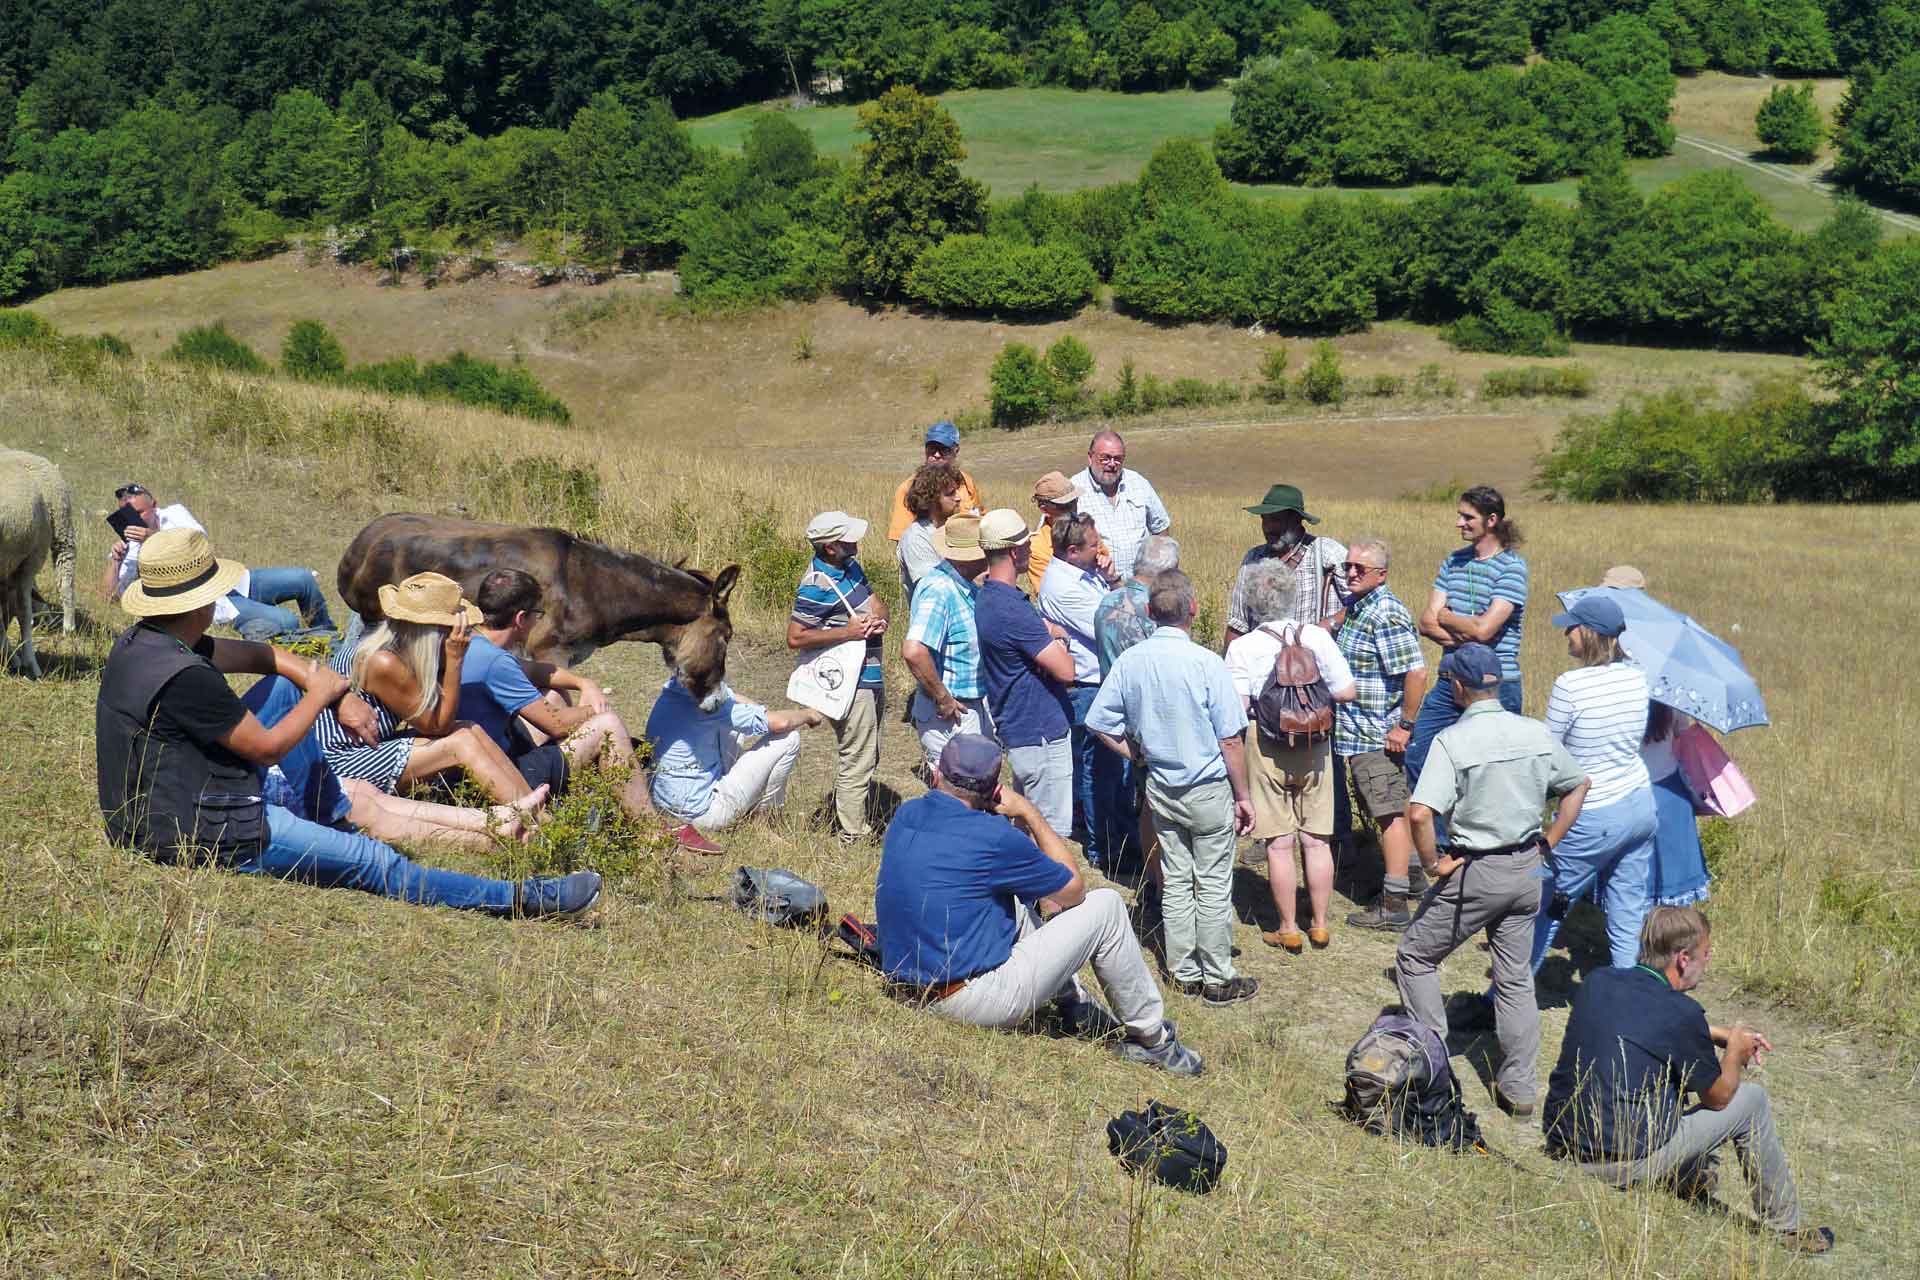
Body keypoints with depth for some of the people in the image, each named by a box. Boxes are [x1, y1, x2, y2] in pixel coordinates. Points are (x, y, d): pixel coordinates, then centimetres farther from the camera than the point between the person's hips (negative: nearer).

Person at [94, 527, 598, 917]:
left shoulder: (137, 641, 1)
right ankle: (518, 897, 1)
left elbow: (253, 656, 8)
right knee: (372, 861, -4)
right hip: (212, 838, -10)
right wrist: (320, 693, -4)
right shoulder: (184, 677, -29)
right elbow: (268, 748, -19)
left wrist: (336, 693, 1)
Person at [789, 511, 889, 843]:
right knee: (856, 762, -4)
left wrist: (878, 619, -10)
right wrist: (847, 632, -23)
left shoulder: (850, 566, 7)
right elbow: (796, 638, -22)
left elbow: (876, 603, 14)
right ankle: (853, 837, 4)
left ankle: (858, 825, 33)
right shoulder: (816, 586, -21)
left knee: (866, 759, 20)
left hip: (870, 676, 10)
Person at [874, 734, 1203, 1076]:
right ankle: (1152, 1038, 15)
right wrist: (1029, 813, 3)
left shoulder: (904, 817, 2)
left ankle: (1074, 1004, 31)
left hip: (909, 990, 8)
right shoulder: (990, 836, -19)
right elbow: (1074, 889, -4)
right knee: (1106, 906, 2)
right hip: (975, 1002, -8)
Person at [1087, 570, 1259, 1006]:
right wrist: (1242, 796, -4)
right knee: (1214, 886, 5)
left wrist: (1141, 756, 10)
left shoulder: (1129, 661, -6)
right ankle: (1217, 979, 12)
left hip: (1161, 789, 5)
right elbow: (1230, 741, -14)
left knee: (1175, 883, 14)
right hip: (1209, 789, -4)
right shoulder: (1206, 662, -19)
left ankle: (1184, 974, 22)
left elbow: (1100, 724, 1)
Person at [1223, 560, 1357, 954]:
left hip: (1267, 748, -2)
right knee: (1316, 840, 12)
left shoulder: (1243, 648, -13)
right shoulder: (1317, 637, -6)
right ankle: (1320, 925, 19)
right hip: (1314, 747, 2)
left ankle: (1288, 930, 11)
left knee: (1279, 844, 6)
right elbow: (1345, 692, -6)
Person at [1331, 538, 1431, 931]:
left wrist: (1405, 726, -21)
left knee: (1389, 812, -5)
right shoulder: (1355, 607, 10)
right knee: (1394, 809, 21)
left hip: (1377, 736, -10)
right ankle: (1411, 878, 35)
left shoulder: (1386, 614, -20)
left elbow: (1416, 672, -25)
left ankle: (1393, 904, -1)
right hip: (1359, 732, 10)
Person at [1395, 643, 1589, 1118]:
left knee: (1415, 957, 13)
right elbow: (1578, 786, 15)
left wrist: (1434, 865, -13)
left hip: (1476, 872, -6)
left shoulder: (1452, 741, -17)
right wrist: (1547, 843, 15)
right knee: (1515, 977, 15)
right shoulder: (1537, 733, 1)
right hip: (1527, 869, 6)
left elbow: (1420, 814, -27)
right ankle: (1519, 1088, 17)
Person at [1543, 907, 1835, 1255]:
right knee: (1752, 1100, 9)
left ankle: (1693, 1182, 36)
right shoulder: (1681, 1013, -16)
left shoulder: (1596, 982, 4)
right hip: (1627, 1164, -7)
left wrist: (1723, 1033, 28)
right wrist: (1735, 1050, 18)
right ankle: (1786, 1228, 23)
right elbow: (1719, 1096, 1)